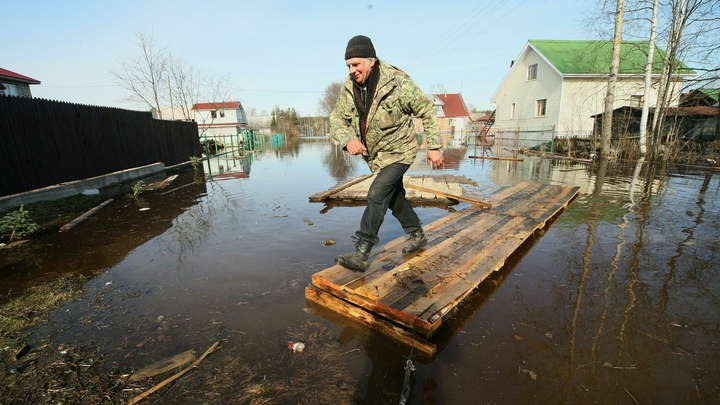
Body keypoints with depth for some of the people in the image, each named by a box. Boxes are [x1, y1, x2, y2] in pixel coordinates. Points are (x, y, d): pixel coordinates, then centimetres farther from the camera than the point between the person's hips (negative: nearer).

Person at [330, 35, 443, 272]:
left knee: (377, 194, -19)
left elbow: (427, 111, -13)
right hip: (374, 154, 7)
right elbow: (337, 118, -4)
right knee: (394, 197, 17)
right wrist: (348, 139, -25)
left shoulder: (397, 82, -21)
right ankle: (417, 235, 38)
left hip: (398, 151, -7)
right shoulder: (349, 87, -7)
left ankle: (361, 255, -13)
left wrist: (434, 147, -13)